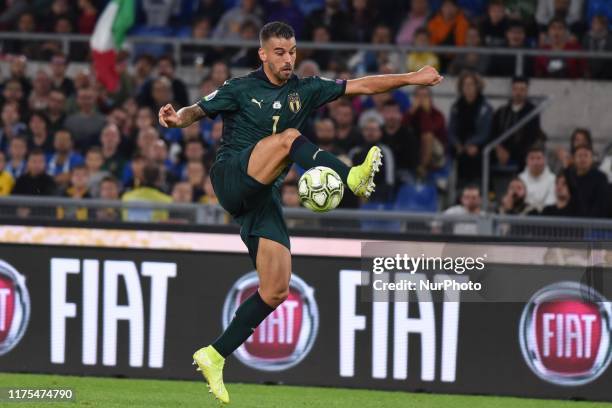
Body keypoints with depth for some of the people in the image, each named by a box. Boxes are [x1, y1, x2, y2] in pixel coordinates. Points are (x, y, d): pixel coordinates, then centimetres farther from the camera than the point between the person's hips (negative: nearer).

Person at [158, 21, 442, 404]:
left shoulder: (305, 90, 14)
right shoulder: (241, 89, 3)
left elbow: (360, 85, 11)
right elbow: (200, 109, -6)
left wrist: (411, 78, 5)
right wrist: (180, 118, -29)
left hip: (265, 197, 5)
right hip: (231, 178, -5)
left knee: (277, 290, -4)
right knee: (288, 137, -29)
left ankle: (215, 356, 4)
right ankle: (352, 178, -49)